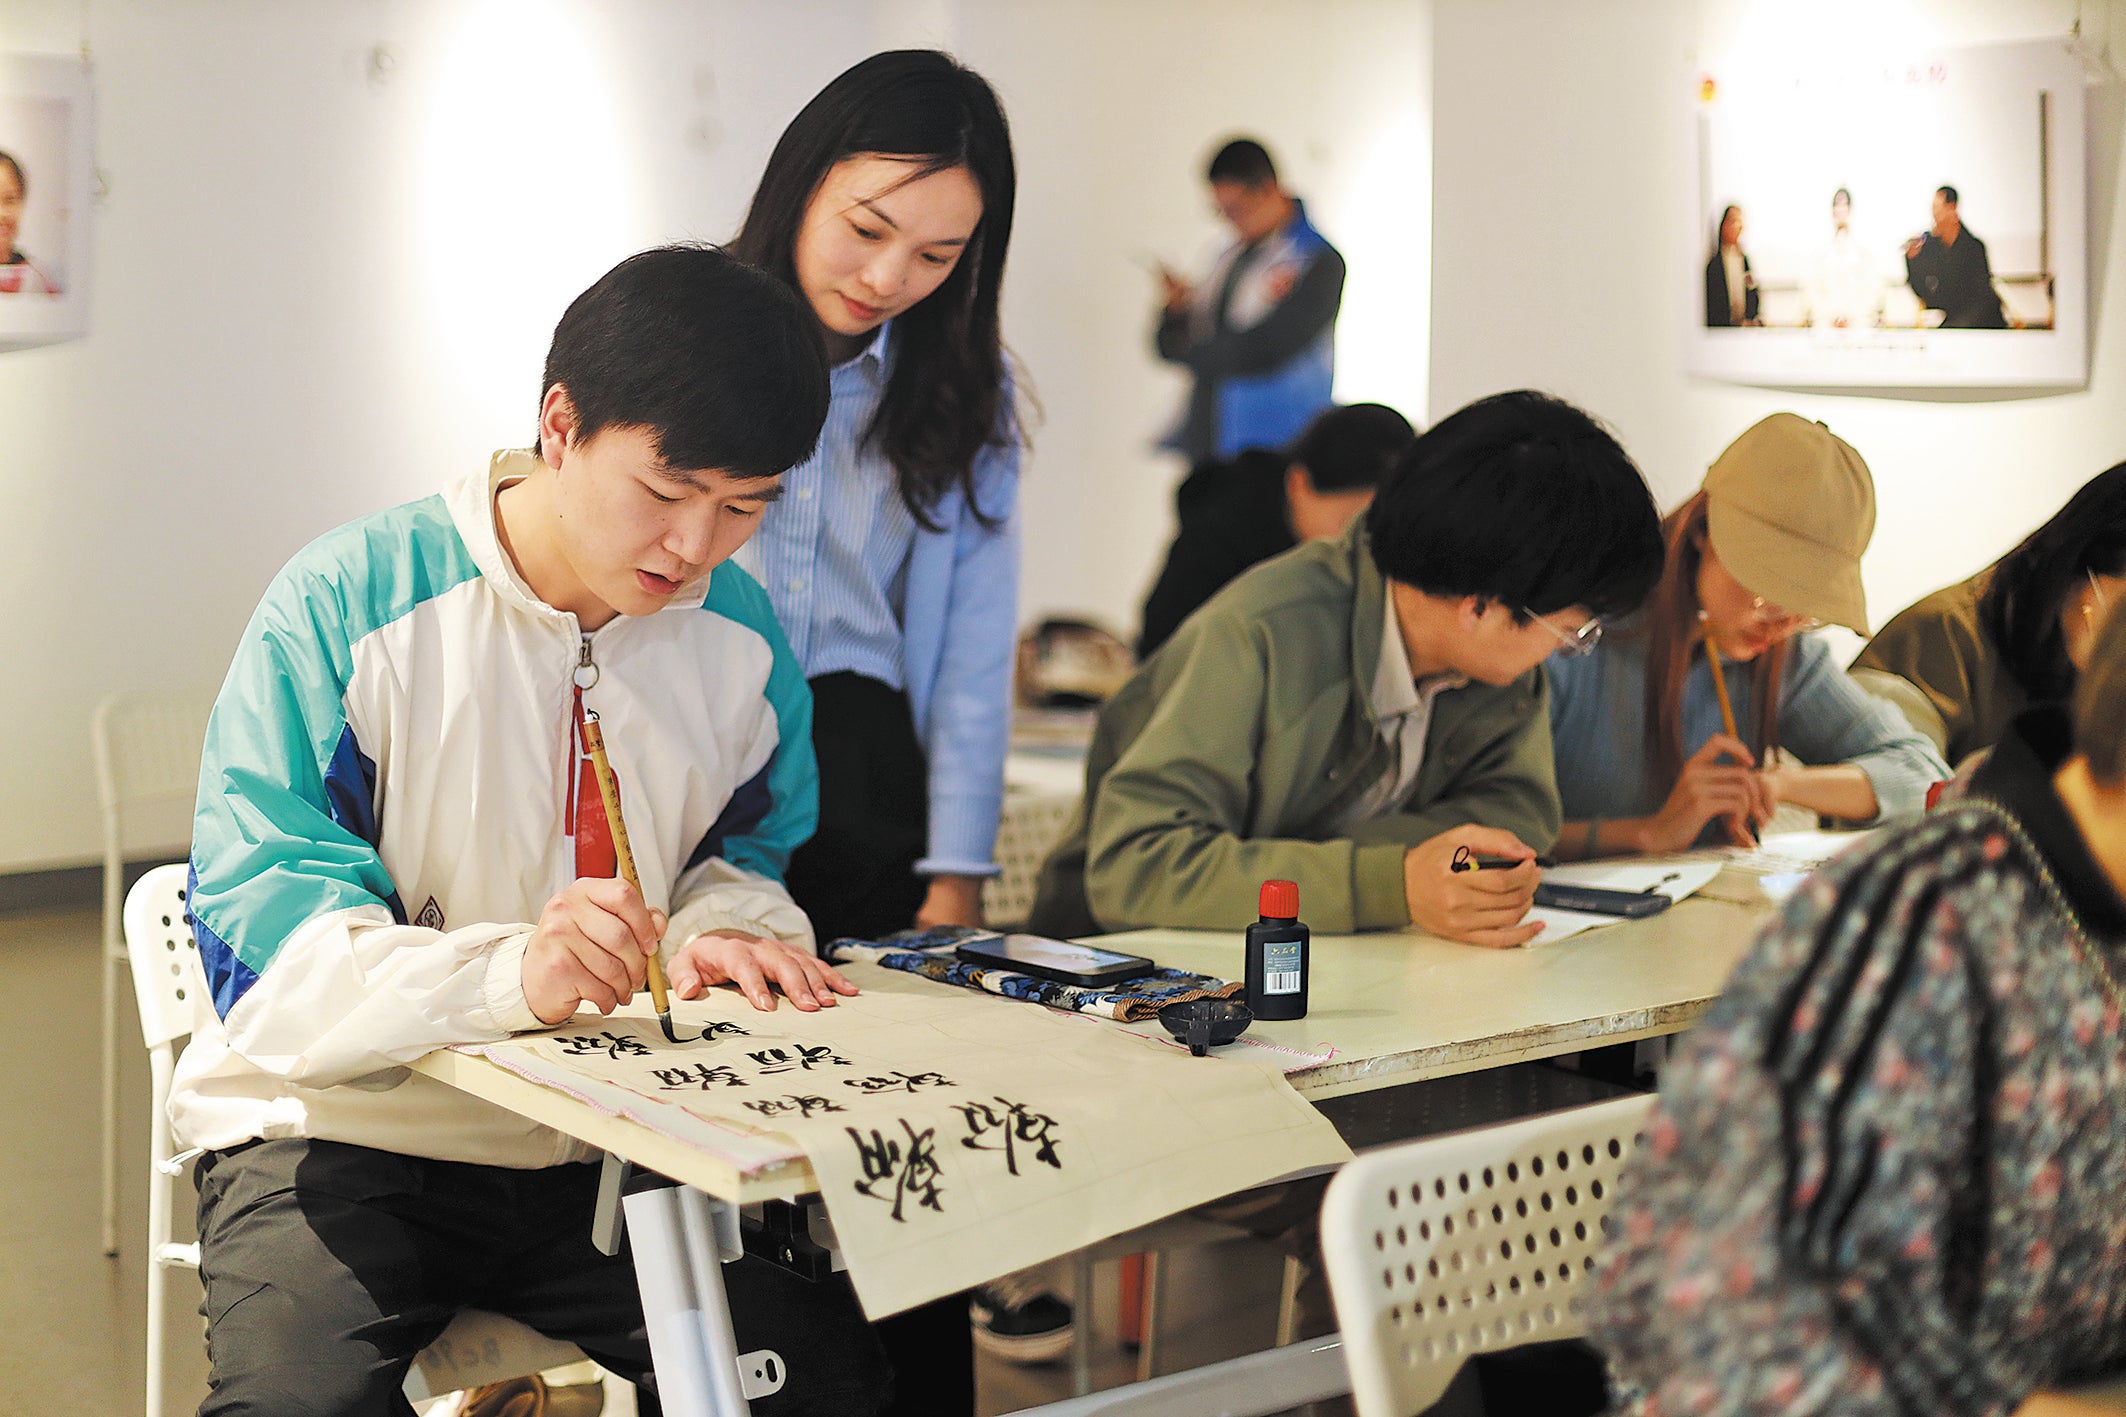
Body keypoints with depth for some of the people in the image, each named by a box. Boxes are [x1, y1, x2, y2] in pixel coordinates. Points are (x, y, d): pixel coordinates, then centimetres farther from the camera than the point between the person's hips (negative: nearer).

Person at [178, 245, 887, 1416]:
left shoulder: (741, 638, 2)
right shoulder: (349, 605, -14)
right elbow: (261, 938, -20)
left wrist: (721, 924, -6)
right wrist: (506, 973, -38)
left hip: (607, 1146, 4)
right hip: (343, 1133, -4)